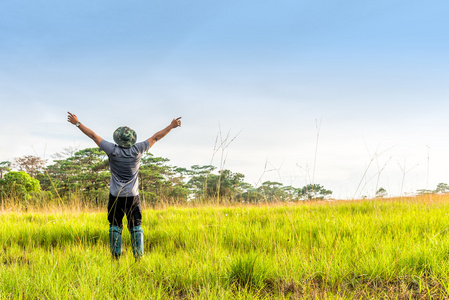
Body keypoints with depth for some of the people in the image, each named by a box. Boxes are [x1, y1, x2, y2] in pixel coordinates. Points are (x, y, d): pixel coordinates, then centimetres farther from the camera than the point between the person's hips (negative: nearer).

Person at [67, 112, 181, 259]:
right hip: (133, 196, 1)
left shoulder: (113, 150, -10)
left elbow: (93, 135, -2)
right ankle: (138, 256, -1)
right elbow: (155, 137, 4)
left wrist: (78, 123, 7)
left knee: (115, 226, 7)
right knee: (136, 226, 6)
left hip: (115, 196, -1)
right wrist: (172, 126, 14)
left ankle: (116, 256, 4)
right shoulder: (137, 150, -7)